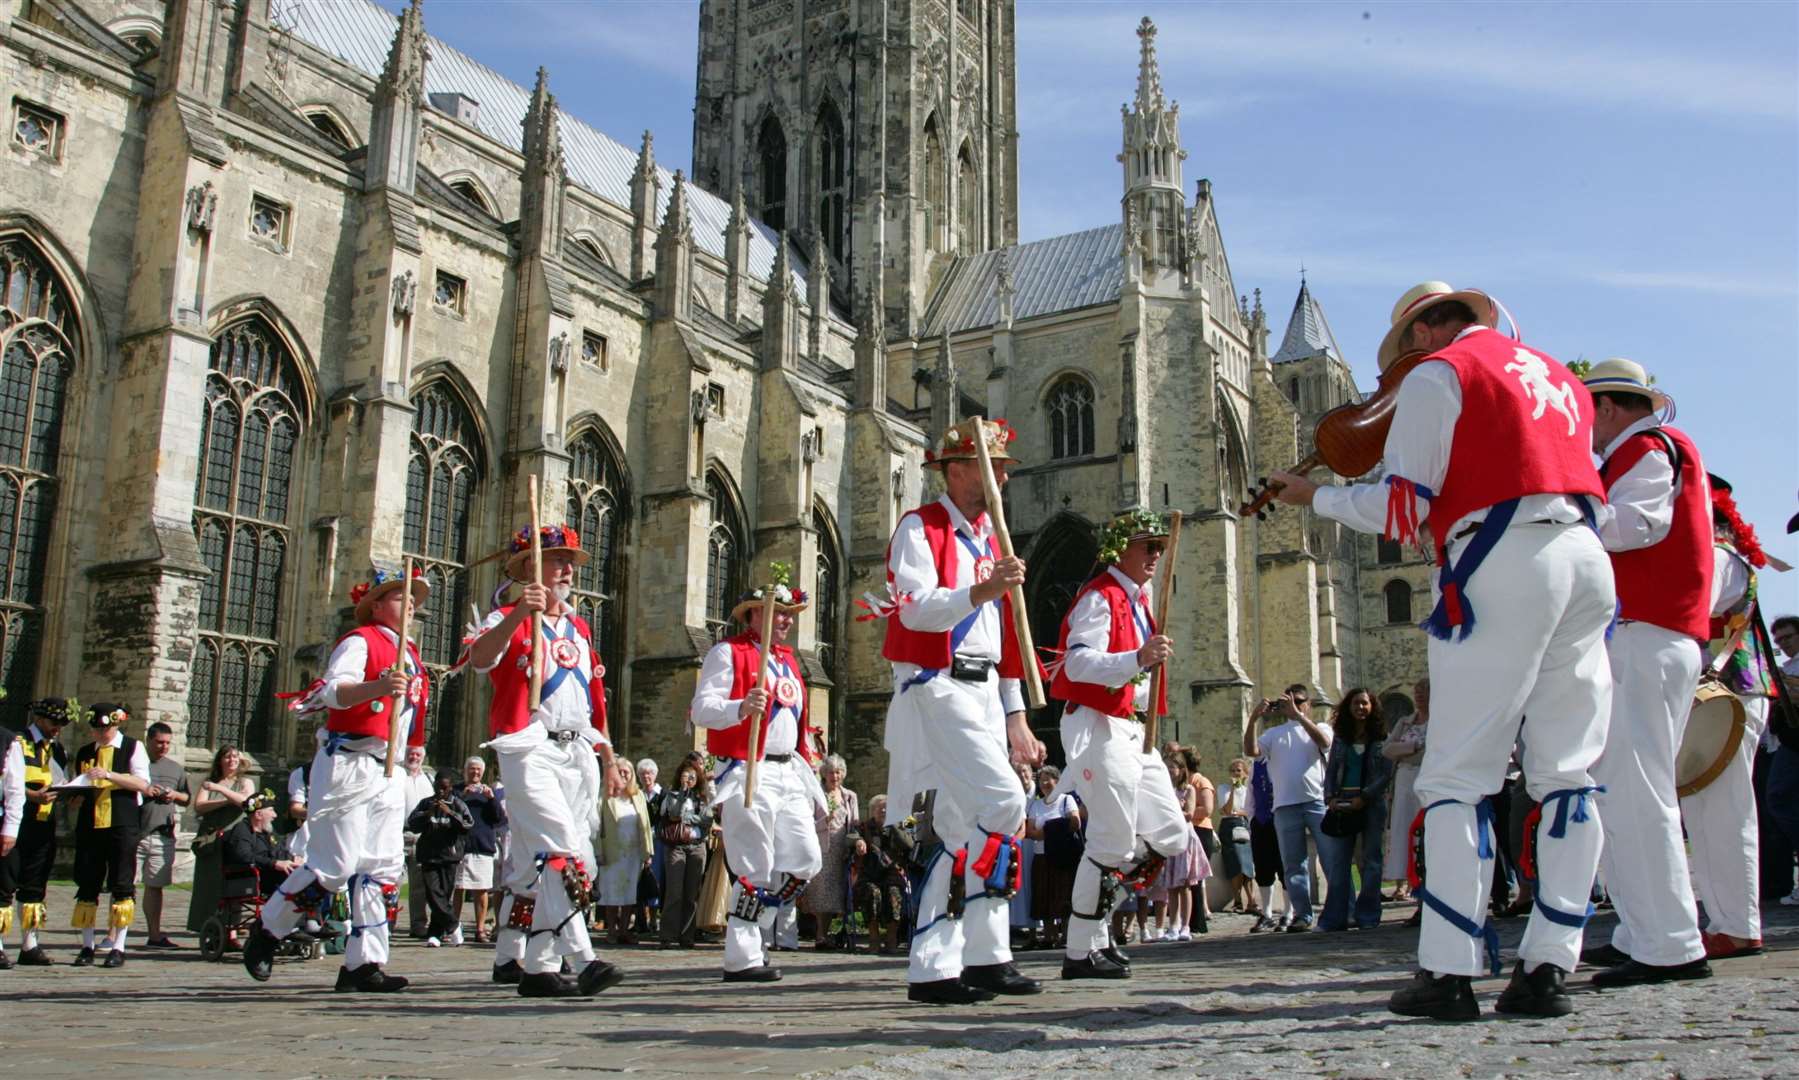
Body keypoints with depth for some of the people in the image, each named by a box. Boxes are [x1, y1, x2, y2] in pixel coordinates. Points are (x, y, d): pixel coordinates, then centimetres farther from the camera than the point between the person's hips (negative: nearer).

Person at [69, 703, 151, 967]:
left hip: (122, 824, -4)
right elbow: (79, 791, 23)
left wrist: (108, 774, -18)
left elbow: (142, 783, -8)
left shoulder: (133, 747, 3)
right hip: (89, 824, 4)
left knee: (122, 886, -3)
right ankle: (87, 947, 11)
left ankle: (118, 948, 3)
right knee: (87, 885, 4)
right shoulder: (84, 753, 17)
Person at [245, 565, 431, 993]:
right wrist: (376, 687, -41)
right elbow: (333, 691, -23)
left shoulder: (410, 654, 19)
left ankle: (363, 964, 2)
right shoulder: (359, 641, -6)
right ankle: (266, 934, 14)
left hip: (389, 772, 8)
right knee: (333, 866, -7)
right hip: (348, 765, -8)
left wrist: (413, 746, 24)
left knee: (384, 867, 1)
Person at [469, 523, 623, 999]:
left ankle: (512, 959, 20)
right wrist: (520, 614, -35)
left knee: (532, 860, 11)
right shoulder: (508, 620, 2)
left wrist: (609, 760, 21)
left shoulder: (580, 629, 22)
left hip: (578, 754, 7)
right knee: (564, 853, -19)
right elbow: (480, 659, -22)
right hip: (531, 751, -7)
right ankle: (581, 959, -23)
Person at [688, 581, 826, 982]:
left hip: (789, 774, 8)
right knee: (755, 869, -7)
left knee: (805, 860, 4)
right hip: (748, 774, -8)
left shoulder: (788, 659, 21)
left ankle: (753, 929, 20)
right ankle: (742, 957, 3)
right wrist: (741, 708, -31)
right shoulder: (728, 652, -2)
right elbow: (701, 709, -12)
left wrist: (807, 759, 19)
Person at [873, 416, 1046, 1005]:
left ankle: (937, 968, 11)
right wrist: (981, 591, -34)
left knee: (959, 828, 6)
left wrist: (1015, 718, 19)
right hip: (937, 691, -8)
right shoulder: (919, 528, -3)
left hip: (982, 694, 8)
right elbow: (917, 609, -19)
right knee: (1002, 805, -19)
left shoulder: (989, 540, 21)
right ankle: (984, 955, -11)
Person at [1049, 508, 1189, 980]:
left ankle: (1093, 919, 19)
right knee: (1112, 842, -10)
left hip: (1133, 731, 10)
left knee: (1171, 835, 7)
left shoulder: (1137, 602, 20)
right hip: (1098, 728, -10)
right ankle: (1081, 952, 1)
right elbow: (1077, 663, -26)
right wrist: (1138, 659, -36)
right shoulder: (1099, 597, -11)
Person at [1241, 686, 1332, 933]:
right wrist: (1253, 720, -11)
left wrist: (1298, 715, -17)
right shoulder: (1274, 733, 17)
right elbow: (1251, 751, 1)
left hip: (1317, 801, -2)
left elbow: (1324, 742, -11)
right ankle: (1302, 915, 7)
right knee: (1294, 864, 3)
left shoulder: (1319, 728, 13)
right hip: (1285, 806, 2)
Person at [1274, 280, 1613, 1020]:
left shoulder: (1439, 372, 3)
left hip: (1502, 565, -7)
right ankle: (1548, 967, 5)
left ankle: (1449, 973, -8)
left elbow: (1401, 510, -4)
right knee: (1567, 771, 6)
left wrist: (1314, 497, 9)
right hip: (1587, 557, 7)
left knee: (1458, 775, -5)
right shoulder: (1557, 374, 25)